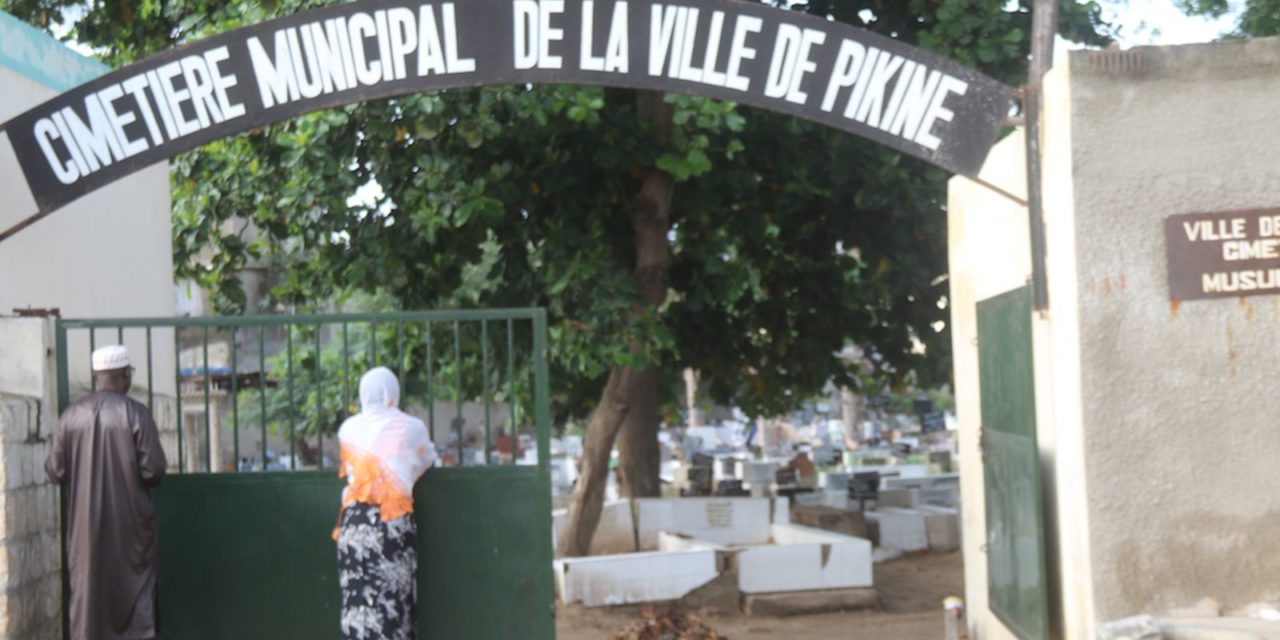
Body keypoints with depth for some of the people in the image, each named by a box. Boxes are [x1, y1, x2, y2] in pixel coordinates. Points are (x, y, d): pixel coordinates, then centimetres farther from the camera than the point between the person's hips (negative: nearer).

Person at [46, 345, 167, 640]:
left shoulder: (72, 414, -2)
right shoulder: (136, 413, -10)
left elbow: (55, 471, 1)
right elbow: (154, 470, -11)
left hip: (84, 522, 3)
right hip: (129, 520, -2)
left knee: (88, 591, 10)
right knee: (134, 590, 6)